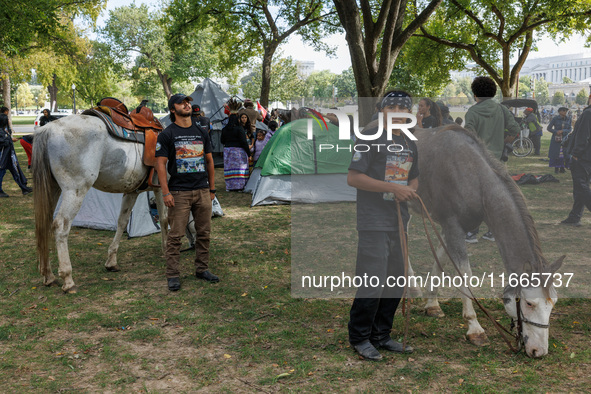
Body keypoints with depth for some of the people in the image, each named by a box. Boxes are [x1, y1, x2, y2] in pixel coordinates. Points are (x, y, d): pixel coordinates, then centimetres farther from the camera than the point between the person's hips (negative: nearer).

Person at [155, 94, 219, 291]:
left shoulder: (201, 133, 12)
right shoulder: (167, 134, -3)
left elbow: (209, 160, 17)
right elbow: (161, 164, -6)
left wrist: (212, 188, 14)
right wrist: (166, 193, -13)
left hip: (202, 191, 5)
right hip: (179, 192, -5)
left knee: (204, 233, 10)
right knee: (175, 235, -2)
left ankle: (202, 269, 24)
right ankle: (172, 275, 7)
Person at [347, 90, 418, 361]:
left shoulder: (410, 144, 16)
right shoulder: (371, 137, -8)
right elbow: (353, 178, -15)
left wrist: (410, 190, 0)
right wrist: (394, 187, -18)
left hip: (400, 223, 8)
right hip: (374, 224, -8)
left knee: (396, 283, 12)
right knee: (373, 282, -8)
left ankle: (381, 336, 26)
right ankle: (359, 338, 10)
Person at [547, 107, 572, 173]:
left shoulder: (568, 119, 2)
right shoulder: (555, 119, -6)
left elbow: (570, 130, -2)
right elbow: (549, 128, -4)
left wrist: (562, 131, -19)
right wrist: (556, 132, -17)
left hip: (565, 138, 2)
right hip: (556, 138, -2)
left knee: (564, 153, -1)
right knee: (556, 153, -3)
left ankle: (562, 168, 9)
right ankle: (556, 168, 8)